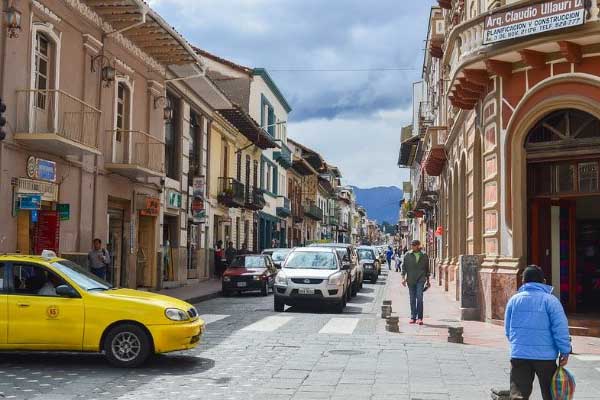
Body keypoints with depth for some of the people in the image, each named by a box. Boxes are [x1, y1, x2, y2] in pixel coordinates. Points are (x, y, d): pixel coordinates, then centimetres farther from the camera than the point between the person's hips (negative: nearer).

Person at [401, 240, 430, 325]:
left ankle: (419, 318, -9)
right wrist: (403, 277, -5)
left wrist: (428, 280, 15)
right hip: (410, 280, 1)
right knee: (412, 299, 6)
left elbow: (427, 268, 14)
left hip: (420, 280, -1)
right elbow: (403, 266, 5)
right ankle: (413, 317, 14)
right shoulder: (407, 255, 5)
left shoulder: (424, 256, 6)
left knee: (419, 298, -11)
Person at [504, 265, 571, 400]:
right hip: (546, 355, -1)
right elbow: (560, 328, -10)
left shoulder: (514, 300, 5)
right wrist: (565, 351, -3)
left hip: (518, 355, 2)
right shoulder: (550, 300, -5)